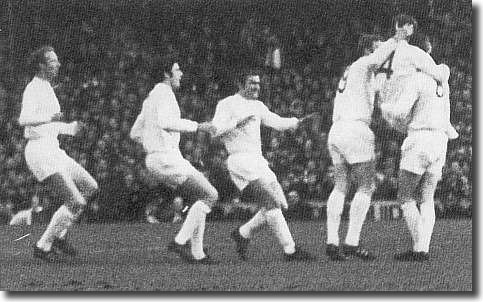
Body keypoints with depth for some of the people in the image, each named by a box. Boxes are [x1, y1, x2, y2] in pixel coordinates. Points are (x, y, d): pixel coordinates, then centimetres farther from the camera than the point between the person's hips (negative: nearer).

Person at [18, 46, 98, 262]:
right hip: (40, 153, -10)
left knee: (89, 187, 12)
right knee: (75, 202, -13)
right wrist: (49, 118, -45)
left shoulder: (46, 89, 17)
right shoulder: (33, 90, -13)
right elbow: (24, 120, -30)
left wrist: (69, 128, 37)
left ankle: (58, 235, 14)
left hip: (52, 152, 10)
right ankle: (43, 246, -2)